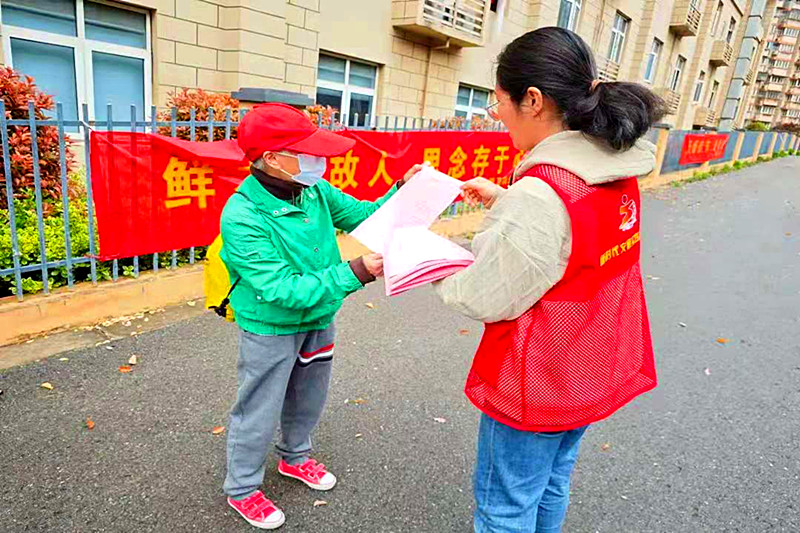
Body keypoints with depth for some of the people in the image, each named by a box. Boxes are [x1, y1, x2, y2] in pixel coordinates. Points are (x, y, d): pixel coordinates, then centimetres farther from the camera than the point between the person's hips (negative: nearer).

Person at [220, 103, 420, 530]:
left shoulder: (315, 190, -10)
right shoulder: (242, 218, -29)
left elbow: (361, 215, 3)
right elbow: (283, 290, -32)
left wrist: (402, 191, -13)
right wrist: (355, 272, -38)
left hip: (318, 322, 7)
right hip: (271, 329, -6)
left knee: (308, 401, 25)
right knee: (259, 413, 11)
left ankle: (295, 457, 53)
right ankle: (242, 489, 38)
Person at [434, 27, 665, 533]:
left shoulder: (541, 193, -30)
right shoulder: (614, 171, -2)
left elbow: (487, 299, -21)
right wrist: (503, 200, 8)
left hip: (536, 384, -8)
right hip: (594, 369, 8)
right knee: (552, 487, 28)